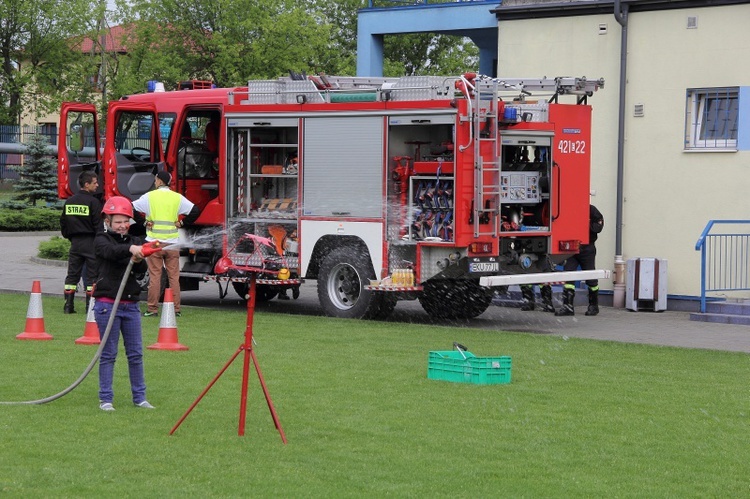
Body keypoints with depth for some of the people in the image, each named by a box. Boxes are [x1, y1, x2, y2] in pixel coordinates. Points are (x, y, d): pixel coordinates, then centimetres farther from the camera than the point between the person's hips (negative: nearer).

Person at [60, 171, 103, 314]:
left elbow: (63, 223, 14)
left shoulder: (69, 201, 9)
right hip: (90, 242, -6)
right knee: (92, 276, 0)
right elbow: (98, 225, -13)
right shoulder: (93, 202, -11)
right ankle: (91, 306, -2)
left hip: (75, 243, 6)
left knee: (72, 275, 10)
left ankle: (68, 305, 8)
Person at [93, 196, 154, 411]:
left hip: (131, 305, 4)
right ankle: (105, 399, 6)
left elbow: (143, 270, 0)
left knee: (136, 353, 7)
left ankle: (139, 397, 15)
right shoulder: (102, 240, 0)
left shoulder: (135, 241, 11)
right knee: (108, 354, 0)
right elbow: (111, 252, -24)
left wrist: (138, 261, -22)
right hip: (107, 304, -4)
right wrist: (130, 248, -42)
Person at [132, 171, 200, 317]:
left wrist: (143, 223, 5)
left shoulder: (149, 196, -1)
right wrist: (182, 223, 9)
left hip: (154, 242, -2)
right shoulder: (177, 198, 4)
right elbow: (195, 211, 2)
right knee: (174, 276, 6)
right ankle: (176, 309, 6)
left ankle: (152, 309, 2)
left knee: (154, 276, 1)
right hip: (172, 243, 2)